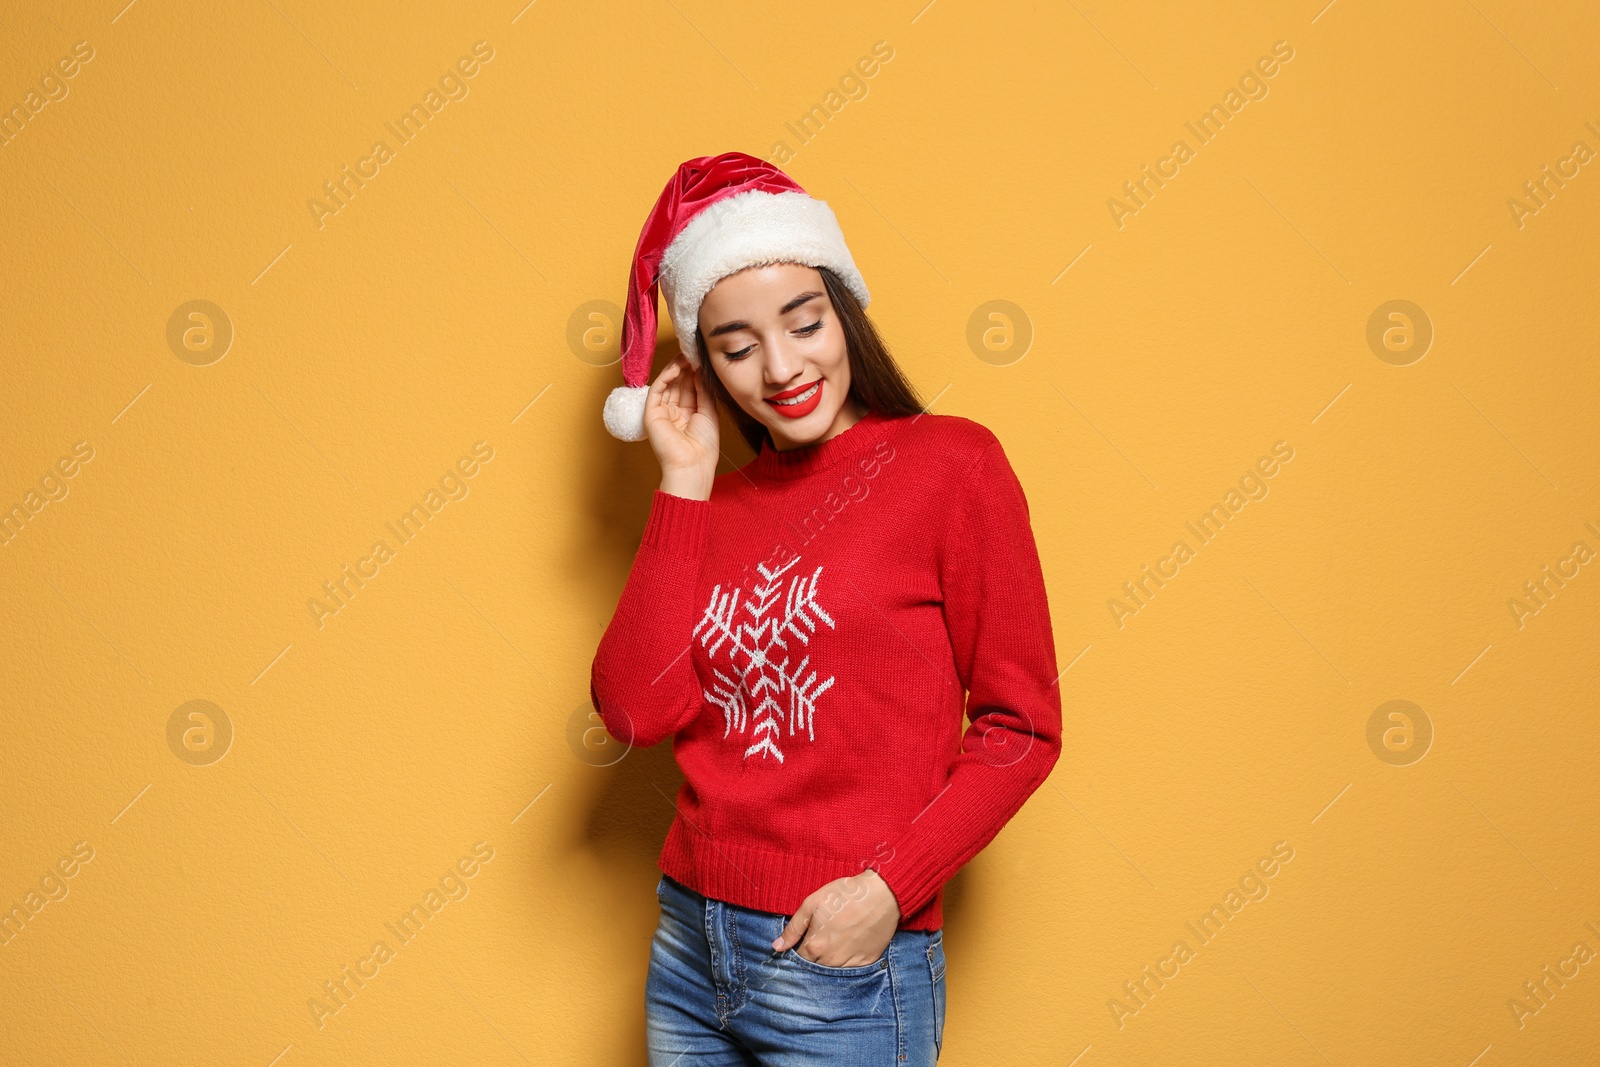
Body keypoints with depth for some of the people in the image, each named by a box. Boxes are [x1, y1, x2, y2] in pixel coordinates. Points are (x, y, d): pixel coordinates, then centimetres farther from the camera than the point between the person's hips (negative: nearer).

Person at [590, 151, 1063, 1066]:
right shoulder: (720, 504, 6)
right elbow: (637, 710, -6)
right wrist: (684, 484, -5)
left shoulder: (949, 464, -8)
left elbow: (1022, 728, -7)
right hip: (689, 950, 5)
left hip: (847, 965, -5)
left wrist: (888, 888, -17)